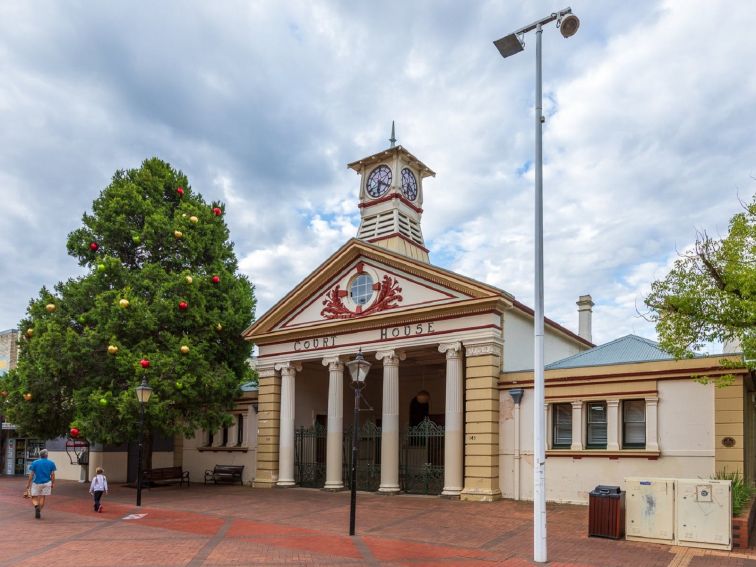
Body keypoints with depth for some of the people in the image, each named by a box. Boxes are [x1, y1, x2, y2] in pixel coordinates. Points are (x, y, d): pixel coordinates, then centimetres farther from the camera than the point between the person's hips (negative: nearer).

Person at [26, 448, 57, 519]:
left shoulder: (34, 463, -3)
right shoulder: (51, 463, -1)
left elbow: (31, 474, -4)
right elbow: (52, 475, -1)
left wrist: (28, 483, 5)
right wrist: (53, 483, 9)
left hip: (36, 483, -1)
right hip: (46, 483, 1)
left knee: (34, 498, 8)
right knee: (42, 498, 11)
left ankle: (36, 506, -19)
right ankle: (39, 511, 12)